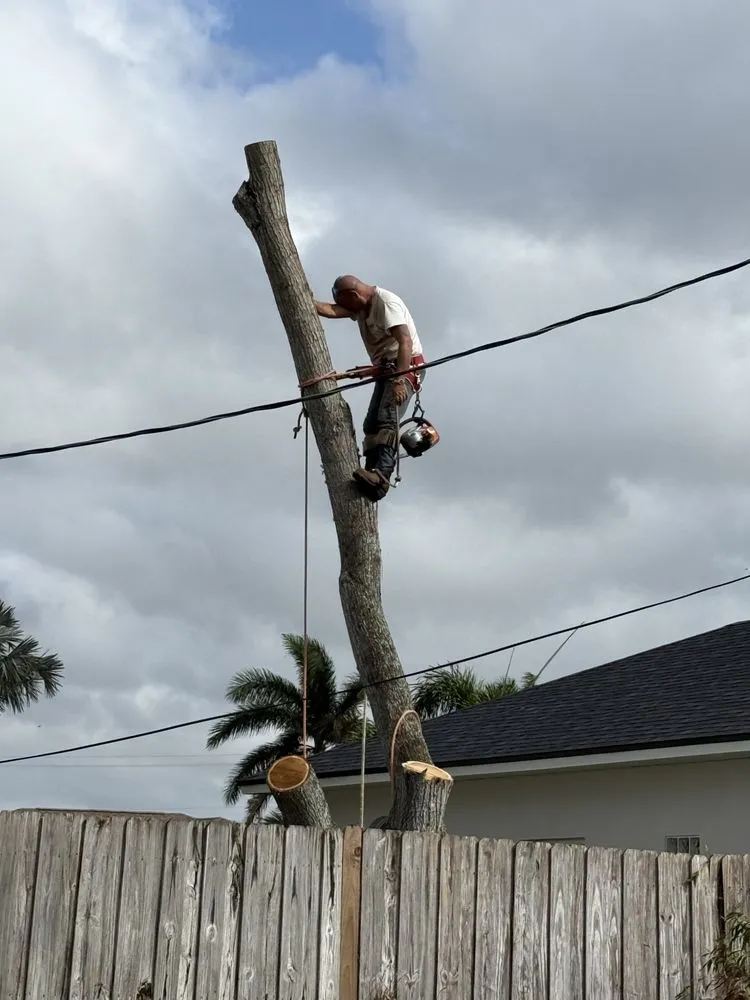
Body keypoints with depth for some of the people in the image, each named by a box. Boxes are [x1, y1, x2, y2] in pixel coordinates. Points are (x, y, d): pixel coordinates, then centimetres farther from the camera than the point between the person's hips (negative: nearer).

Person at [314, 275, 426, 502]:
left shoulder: (386, 302, -14)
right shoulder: (360, 307, 13)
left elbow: (405, 341, -24)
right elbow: (331, 311, -3)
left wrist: (399, 381, -33)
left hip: (406, 367, -10)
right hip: (385, 371, 10)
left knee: (387, 420, -26)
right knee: (371, 424, -2)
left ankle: (381, 475, -41)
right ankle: (372, 479, -9)